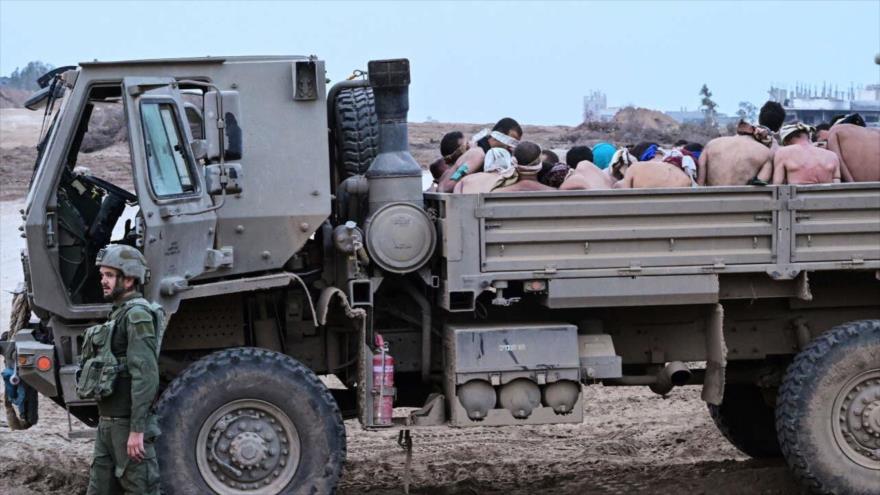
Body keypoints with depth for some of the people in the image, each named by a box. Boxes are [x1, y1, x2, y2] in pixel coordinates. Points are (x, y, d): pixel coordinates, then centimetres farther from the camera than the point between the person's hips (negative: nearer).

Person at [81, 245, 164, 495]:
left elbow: (145, 375, -21)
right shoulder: (119, 313, 17)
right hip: (108, 421, 10)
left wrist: (137, 430, -24)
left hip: (127, 424, -10)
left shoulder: (138, 315, -14)